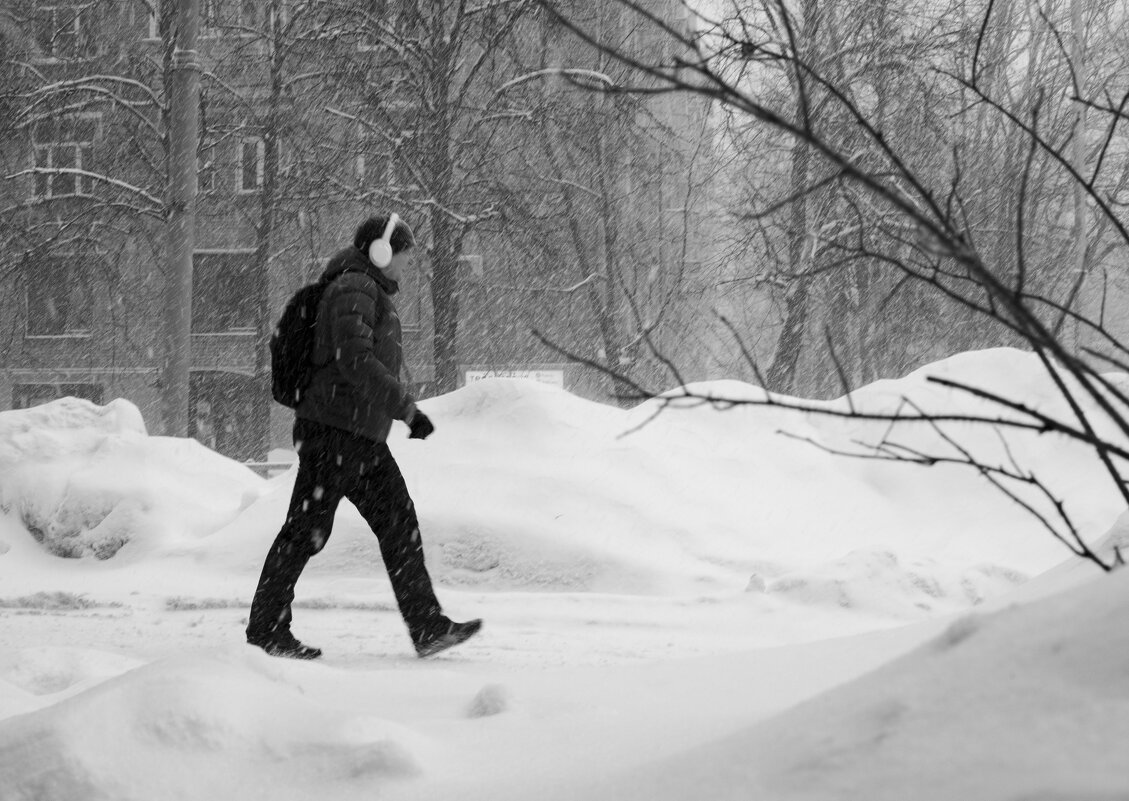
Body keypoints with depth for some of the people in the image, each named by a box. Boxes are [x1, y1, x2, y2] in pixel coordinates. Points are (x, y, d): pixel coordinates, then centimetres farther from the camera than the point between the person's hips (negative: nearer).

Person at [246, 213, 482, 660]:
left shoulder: (374, 294, 21)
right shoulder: (353, 289, -11)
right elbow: (354, 360, -23)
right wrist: (407, 409, -22)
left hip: (364, 438, 10)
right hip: (334, 429, -10)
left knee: (399, 525, 3)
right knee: (306, 530, -4)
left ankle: (428, 627, 2)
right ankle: (266, 628, 4)